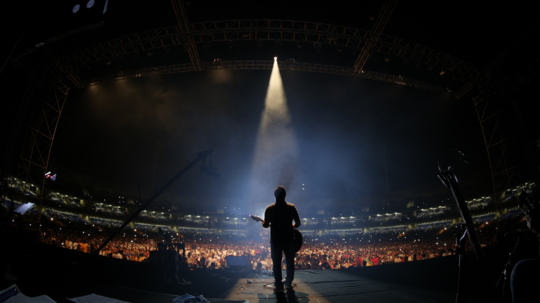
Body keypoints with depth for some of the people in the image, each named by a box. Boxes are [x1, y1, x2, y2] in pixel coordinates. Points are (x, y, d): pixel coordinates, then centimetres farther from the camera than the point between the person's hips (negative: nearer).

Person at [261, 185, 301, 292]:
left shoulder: (269, 209, -8)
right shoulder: (292, 207, -6)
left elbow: (265, 225, -6)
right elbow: (298, 223, -4)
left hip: (275, 240, -1)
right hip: (289, 239, 1)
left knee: (276, 263, 10)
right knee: (290, 261, 18)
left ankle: (278, 285, 14)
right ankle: (288, 283, 25)